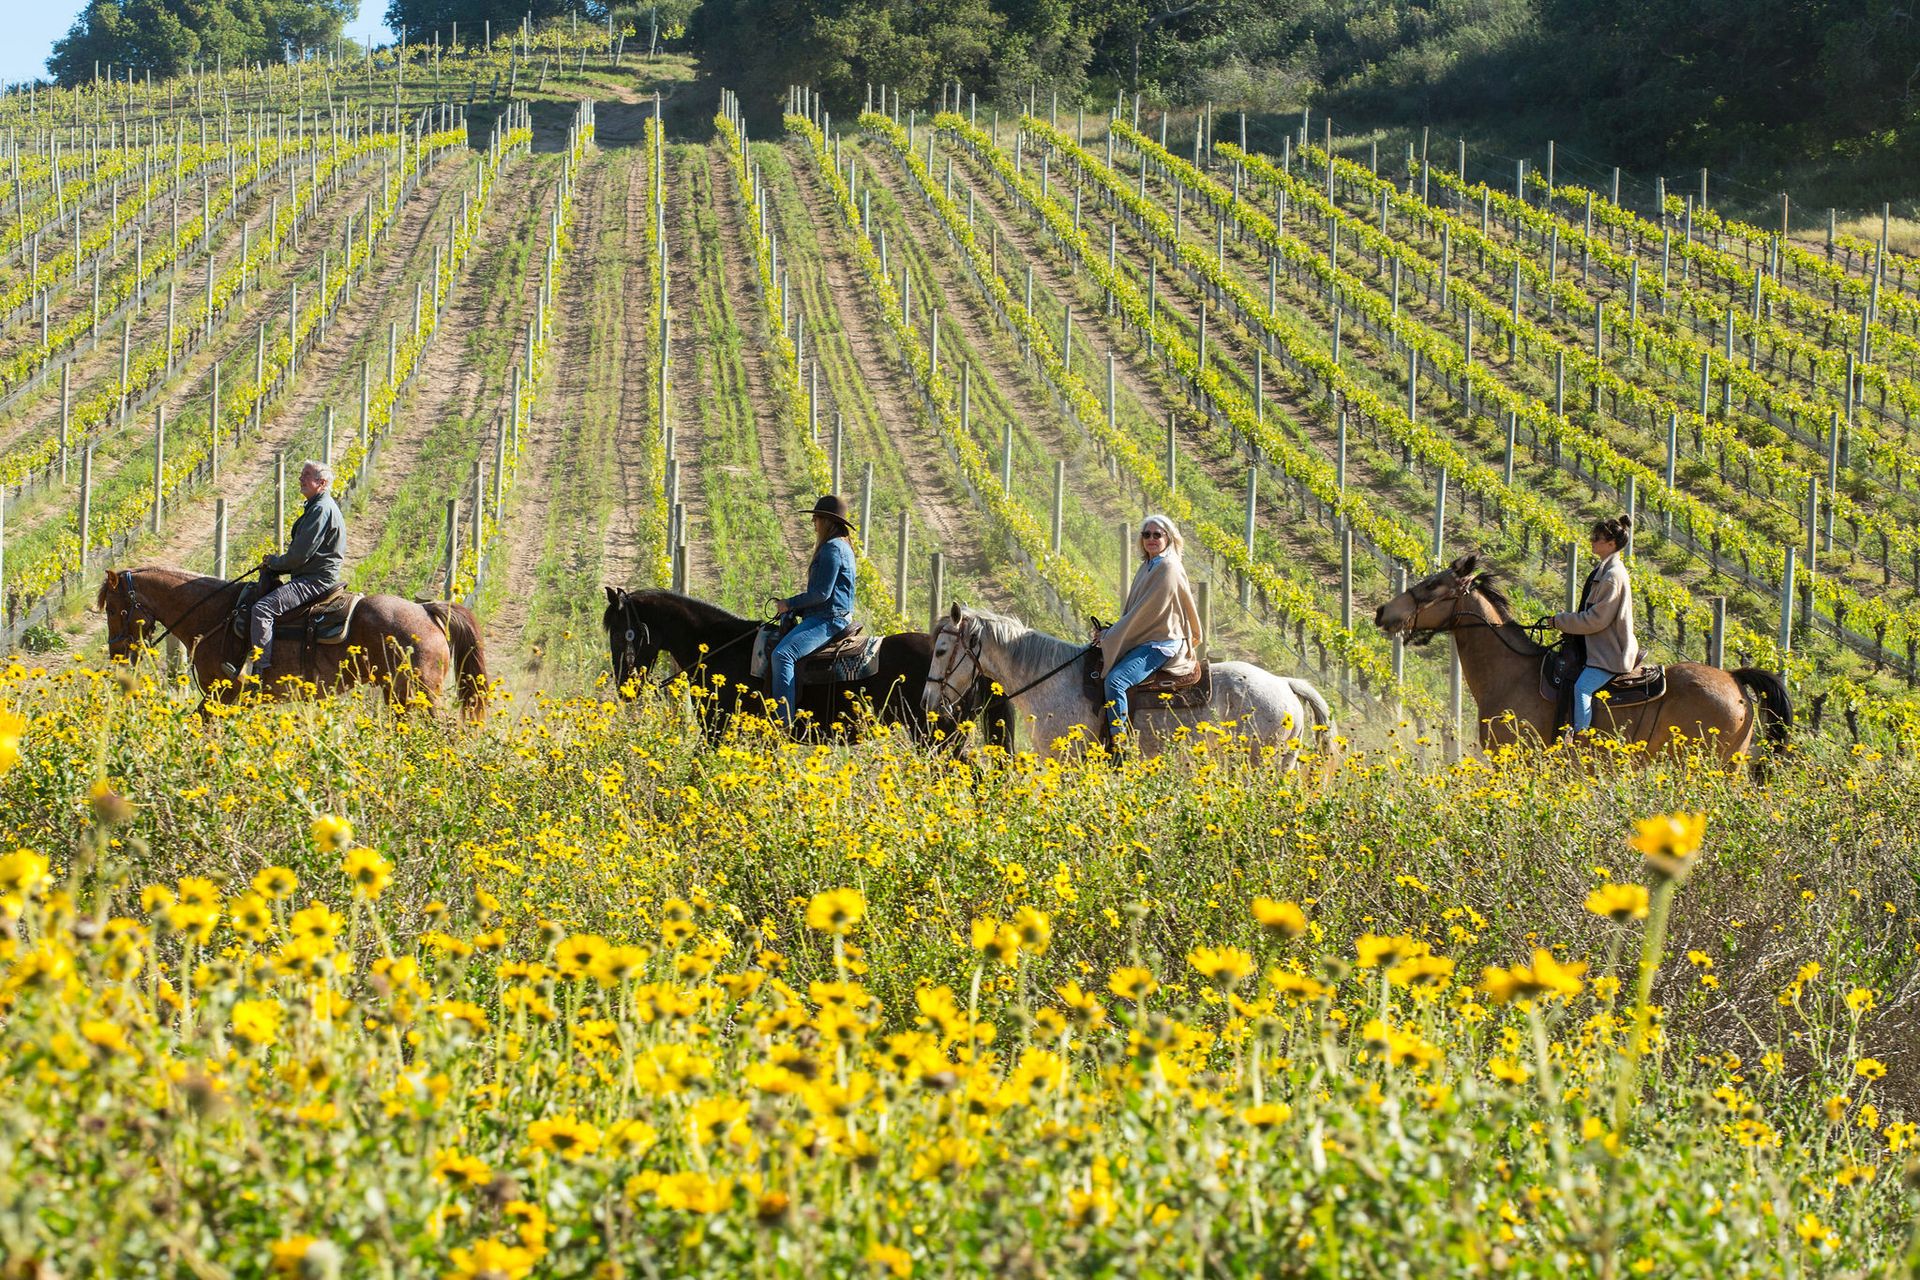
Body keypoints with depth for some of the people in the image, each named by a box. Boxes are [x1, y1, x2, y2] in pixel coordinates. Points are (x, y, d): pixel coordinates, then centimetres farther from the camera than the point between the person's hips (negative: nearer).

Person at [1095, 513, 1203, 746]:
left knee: (1115, 679, -29)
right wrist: (1110, 632, 2)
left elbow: (1146, 611, -16)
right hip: (1143, 640, 10)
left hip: (1160, 644, -10)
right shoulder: (1147, 567, 16)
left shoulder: (1168, 569, -13)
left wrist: (1111, 636, -12)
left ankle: (1119, 743, -32)